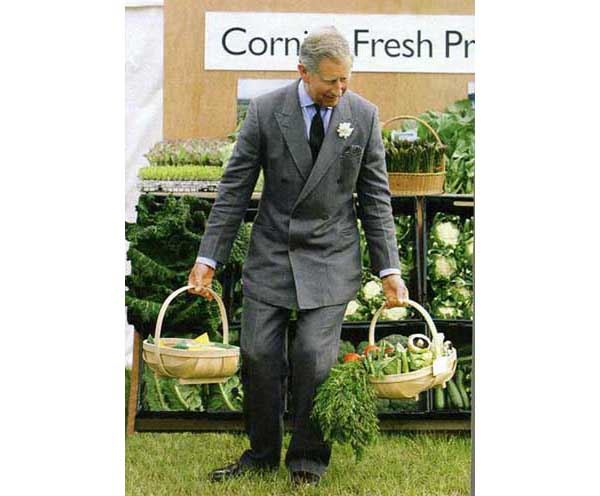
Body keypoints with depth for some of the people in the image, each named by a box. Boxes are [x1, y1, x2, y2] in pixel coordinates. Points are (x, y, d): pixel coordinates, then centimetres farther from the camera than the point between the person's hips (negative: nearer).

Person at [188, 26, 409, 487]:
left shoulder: (364, 115, -3)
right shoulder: (265, 111, -6)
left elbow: (375, 198, 1)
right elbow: (234, 189, -1)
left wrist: (388, 268, -3)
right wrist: (208, 257, -4)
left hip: (331, 259, -1)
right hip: (271, 255, 1)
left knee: (315, 357, -7)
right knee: (258, 354, 1)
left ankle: (308, 461, 11)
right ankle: (262, 453, 19)